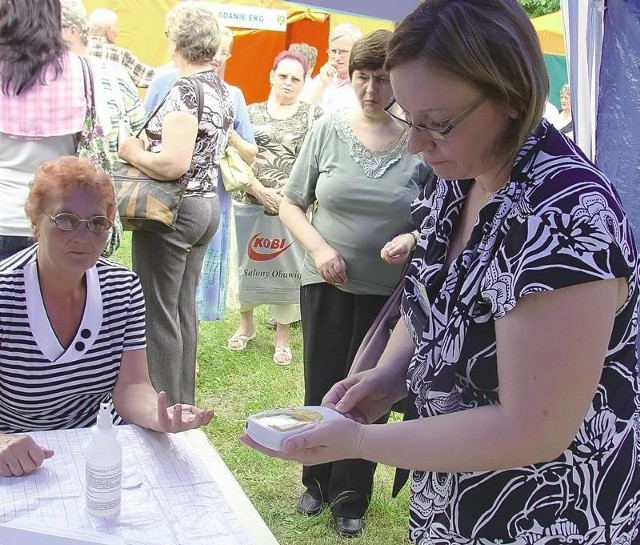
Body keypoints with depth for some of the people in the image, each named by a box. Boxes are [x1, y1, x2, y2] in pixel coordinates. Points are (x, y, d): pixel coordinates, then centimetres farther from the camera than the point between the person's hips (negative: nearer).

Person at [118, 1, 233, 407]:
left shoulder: (186, 89, -18)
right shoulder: (222, 89, 10)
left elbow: (173, 164, -27)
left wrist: (133, 153, -10)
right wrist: (149, 147, 14)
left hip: (172, 211, -9)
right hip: (208, 206, 9)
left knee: (158, 313, 1)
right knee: (184, 308, 16)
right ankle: (184, 404, 28)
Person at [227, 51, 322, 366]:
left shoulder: (313, 116, 4)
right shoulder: (252, 112, 8)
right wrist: (260, 190, -11)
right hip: (251, 204, 2)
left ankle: (282, 336, 19)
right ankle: (246, 323, 33)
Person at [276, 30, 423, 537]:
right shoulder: (329, 129, -4)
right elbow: (291, 204, 3)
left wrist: (415, 239, -20)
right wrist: (319, 248, -12)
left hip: (388, 290, -1)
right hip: (327, 284, 1)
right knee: (322, 386, 14)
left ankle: (350, 498, 31)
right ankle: (317, 481, 37)